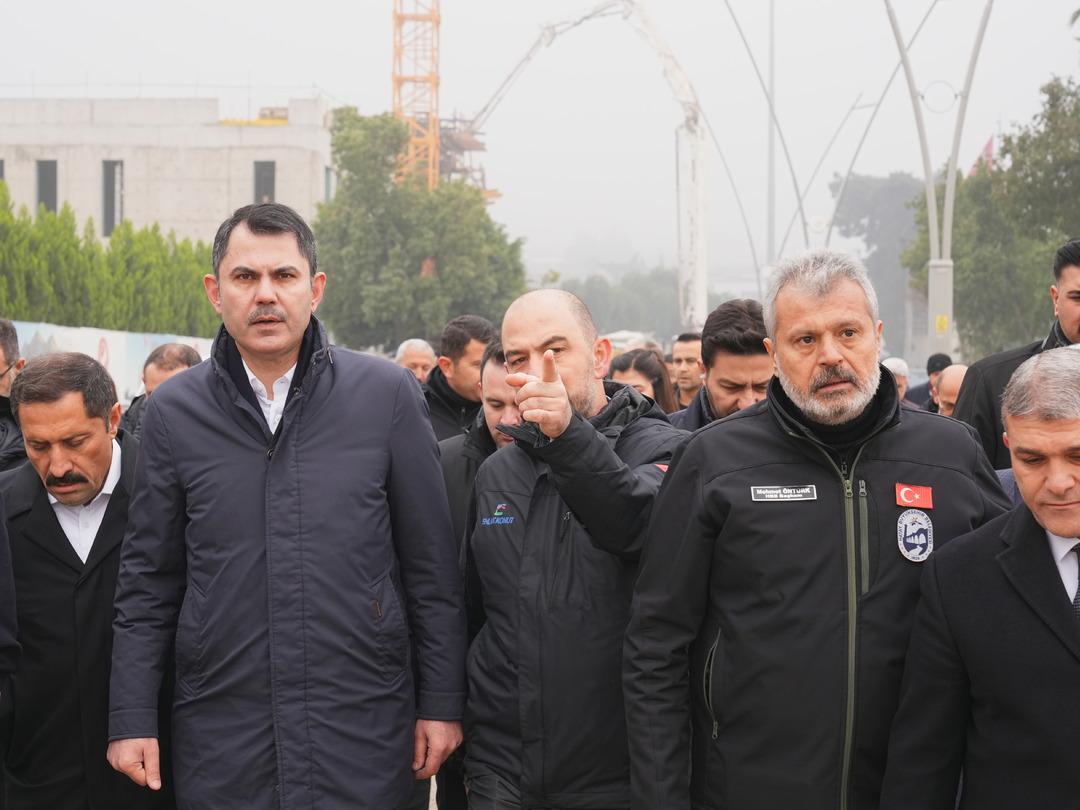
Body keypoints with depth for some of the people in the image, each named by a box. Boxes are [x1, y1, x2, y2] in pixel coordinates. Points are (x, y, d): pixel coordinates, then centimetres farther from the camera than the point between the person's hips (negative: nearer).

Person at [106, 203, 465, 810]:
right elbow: (149, 578, 7)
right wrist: (132, 719, 3)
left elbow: (432, 565, 2)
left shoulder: (388, 394, -1)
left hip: (364, 734, -1)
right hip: (221, 739, 1)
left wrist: (442, 703, 1)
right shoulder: (174, 410, 3)